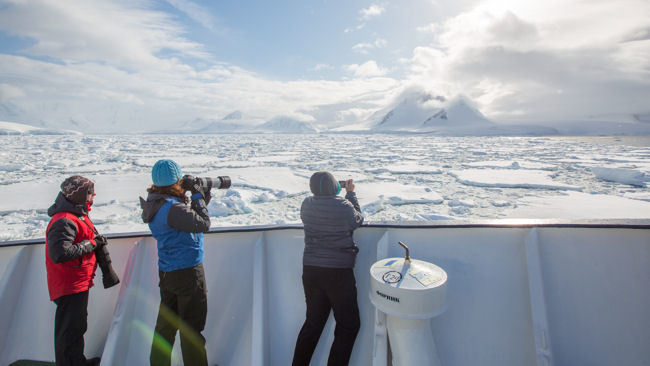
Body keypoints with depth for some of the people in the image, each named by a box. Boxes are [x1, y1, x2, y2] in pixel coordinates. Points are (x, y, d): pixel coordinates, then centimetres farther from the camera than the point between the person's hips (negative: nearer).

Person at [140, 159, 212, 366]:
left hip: (166, 272, 9)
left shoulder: (156, 204, 6)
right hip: (188, 272, -9)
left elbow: (189, 218, 12)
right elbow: (204, 224, -20)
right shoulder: (172, 208, -24)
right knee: (192, 327, 5)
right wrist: (198, 197, -10)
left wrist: (203, 198, 7)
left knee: (166, 323, 20)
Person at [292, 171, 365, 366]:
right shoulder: (344, 206, -16)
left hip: (310, 270, 5)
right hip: (339, 272, -5)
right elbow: (358, 220, 5)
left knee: (313, 321, 21)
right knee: (348, 324, 14)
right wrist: (350, 193, 13)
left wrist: (336, 195, 20)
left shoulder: (306, 204, -4)